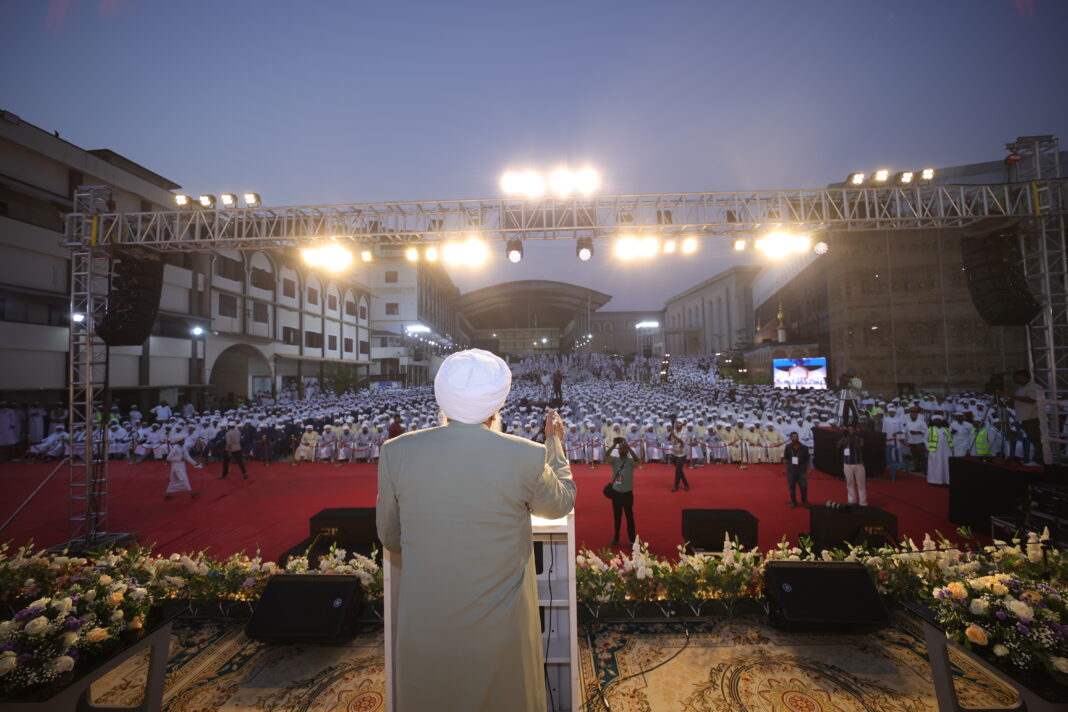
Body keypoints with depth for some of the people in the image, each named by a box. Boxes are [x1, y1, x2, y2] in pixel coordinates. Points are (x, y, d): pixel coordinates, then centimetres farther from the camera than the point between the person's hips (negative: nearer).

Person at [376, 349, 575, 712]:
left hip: (424, 628, 2)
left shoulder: (395, 452, -14)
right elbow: (561, 503, 2)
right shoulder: (528, 456, -20)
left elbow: (390, 537, 1)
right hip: (501, 630, -1)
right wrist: (554, 443, 15)